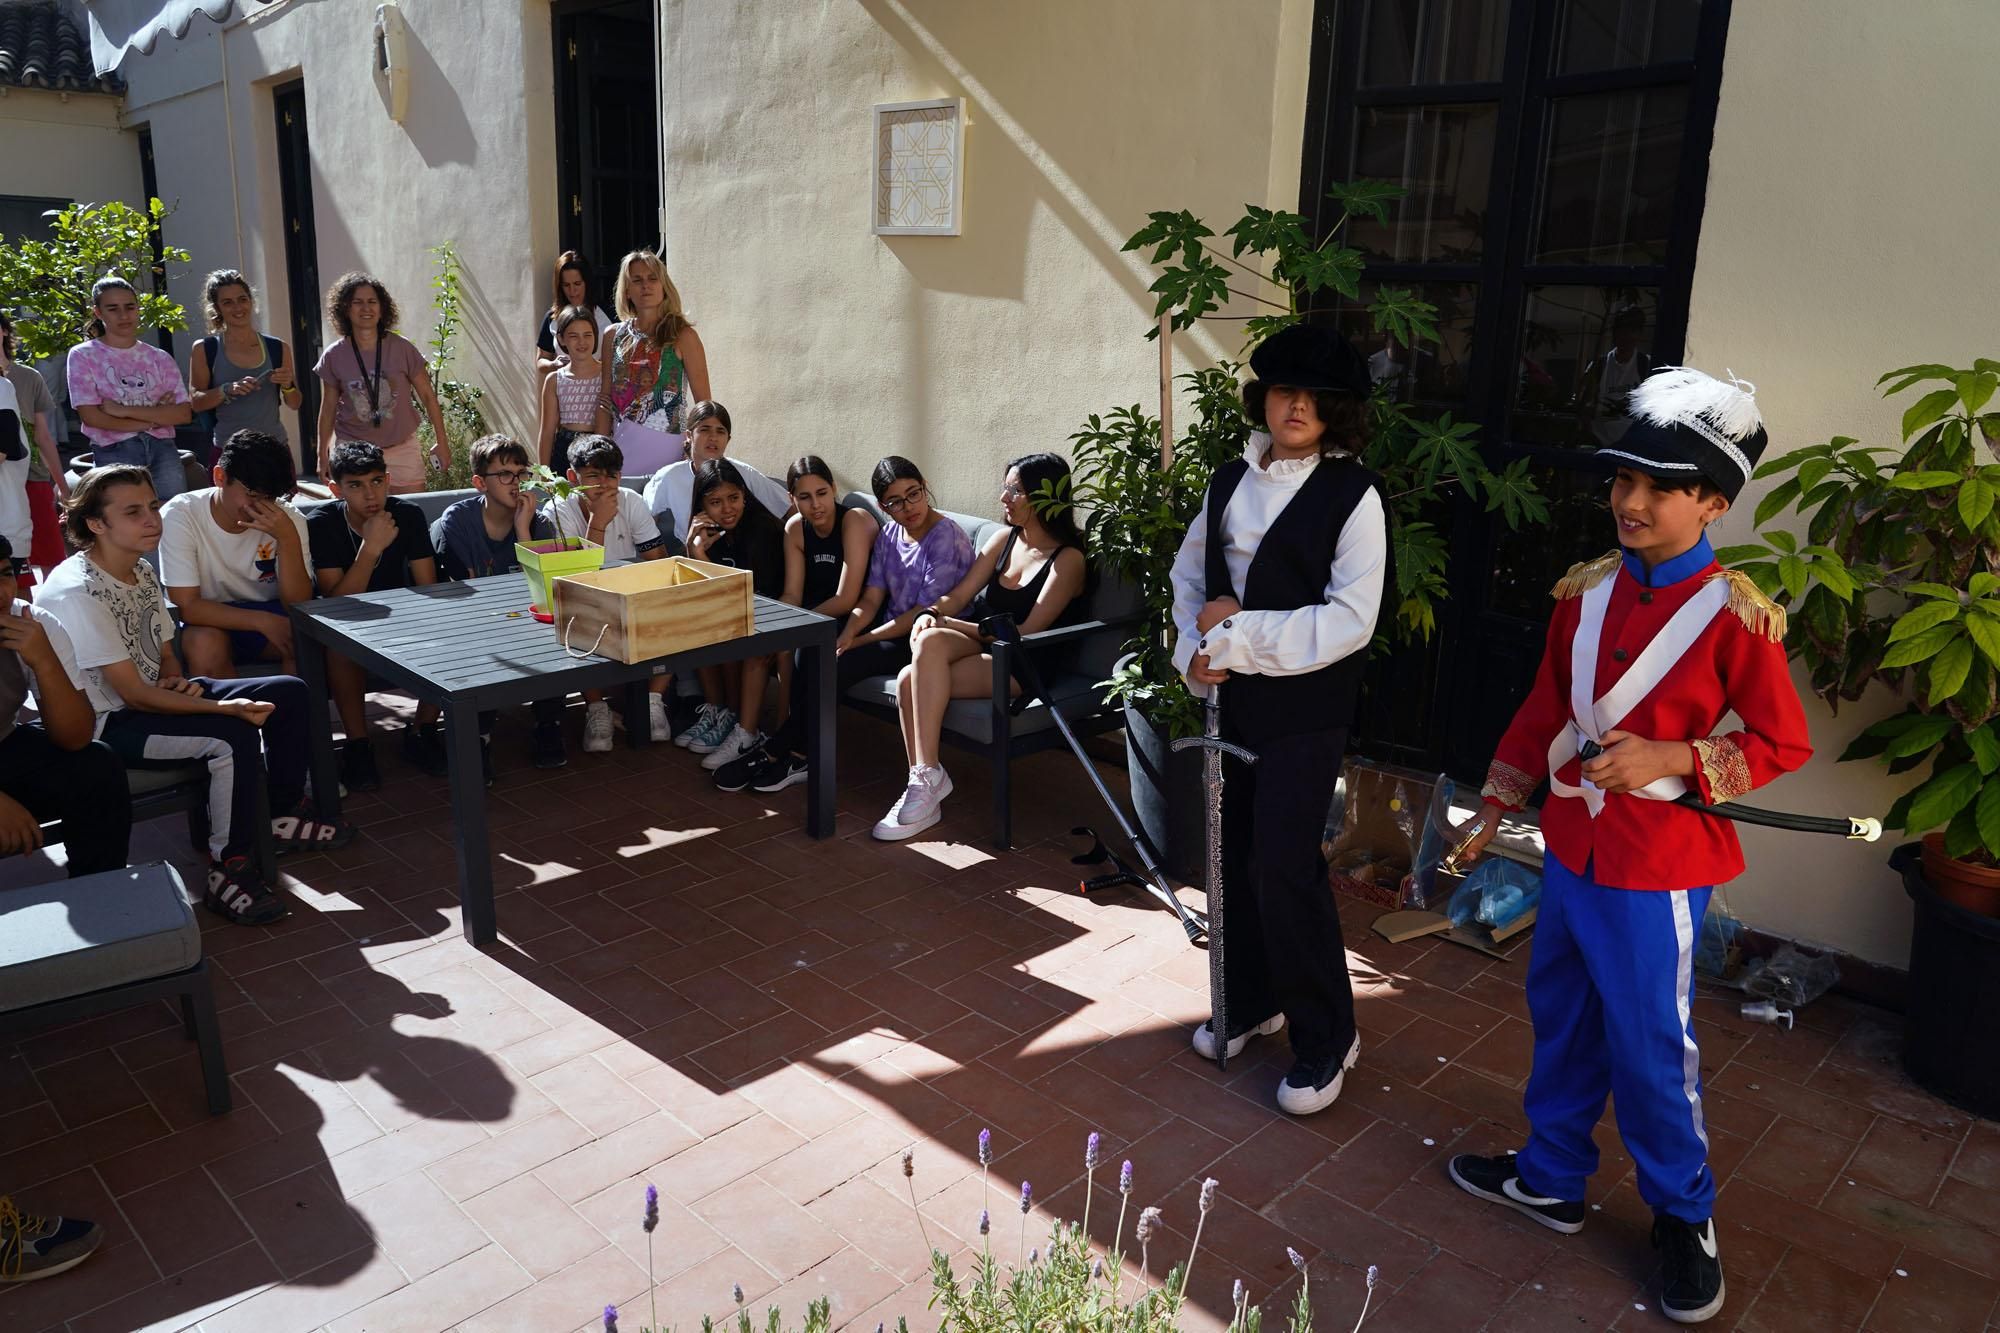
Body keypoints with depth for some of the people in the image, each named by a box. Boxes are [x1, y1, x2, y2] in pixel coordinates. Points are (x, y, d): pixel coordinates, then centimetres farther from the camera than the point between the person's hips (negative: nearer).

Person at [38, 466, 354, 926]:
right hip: (106, 724, -9)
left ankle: (286, 815, 14)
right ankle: (228, 870, -21)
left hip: (154, 698, 9)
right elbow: (133, 694, -25)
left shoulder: (141, 571, 5)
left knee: (289, 693, 2)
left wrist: (177, 681, -9)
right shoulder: (76, 592, -23)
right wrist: (224, 707, -25)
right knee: (233, 737, -32)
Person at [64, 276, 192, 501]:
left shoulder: (159, 358, 13)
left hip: (162, 449, 3)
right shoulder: (83, 356, 6)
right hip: (114, 453, -2)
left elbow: (184, 413, 0)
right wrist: (153, 418, -4)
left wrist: (124, 410, -8)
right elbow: (92, 416, -4)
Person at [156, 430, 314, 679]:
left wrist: (288, 538, -29)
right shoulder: (179, 515, -16)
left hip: (272, 616, 1)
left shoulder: (288, 520, -11)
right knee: (206, 643, -34)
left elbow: (299, 608, -17)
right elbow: (186, 606, -19)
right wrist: (262, 621, -30)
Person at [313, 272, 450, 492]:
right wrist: (323, 456, 11)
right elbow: (329, 407, 9)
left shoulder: (401, 348, -4)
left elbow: (427, 396, 3)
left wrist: (441, 442, 4)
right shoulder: (334, 356, -1)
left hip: (402, 448, 0)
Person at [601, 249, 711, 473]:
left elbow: (703, 402, -4)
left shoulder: (682, 336, -3)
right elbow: (606, 397, 13)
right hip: (620, 444, 4)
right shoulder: (614, 335, 10)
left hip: (666, 446, -3)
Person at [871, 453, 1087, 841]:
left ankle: (927, 778, -20)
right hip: (980, 648, 6)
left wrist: (953, 625, -15)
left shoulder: (1068, 558, -8)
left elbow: (1027, 633, -14)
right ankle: (924, 785, -24)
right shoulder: (1005, 538, 13)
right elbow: (960, 594, 11)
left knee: (912, 679, -29)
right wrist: (932, 613, -12)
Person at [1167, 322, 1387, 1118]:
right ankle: (1251, 1002, 34)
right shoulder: (1230, 480, 6)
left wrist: (1236, 632, -17)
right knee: (1239, 854, 12)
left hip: (1305, 708, -5)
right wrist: (1195, 649, -4)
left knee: (1285, 865, -7)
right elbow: (1189, 572, 14)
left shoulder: (1353, 494, -11)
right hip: (1232, 697, 5)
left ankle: (1326, 1038, 14)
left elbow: (1349, 621, -17)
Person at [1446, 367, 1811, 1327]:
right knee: (1560, 1020, 18)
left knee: (1649, 1044, 6)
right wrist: (1494, 807, 14)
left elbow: (1783, 743, -8)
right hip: (1570, 845, 6)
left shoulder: (1734, 615, -14)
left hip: (1655, 866, -6)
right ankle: (1551, 1177, 37)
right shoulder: (1585, 592, 2)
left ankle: (1684, 1218, 29)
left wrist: (1673, 760, -22)